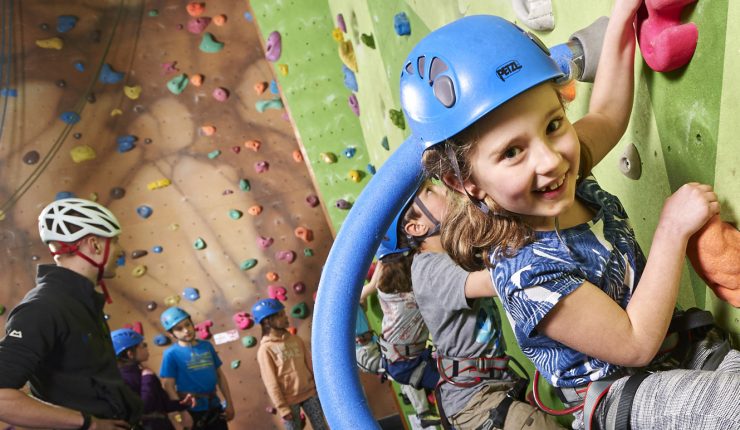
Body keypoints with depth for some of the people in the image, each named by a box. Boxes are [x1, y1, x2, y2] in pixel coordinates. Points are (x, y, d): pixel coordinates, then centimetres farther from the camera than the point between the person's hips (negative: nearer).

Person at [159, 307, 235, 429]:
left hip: (214, 407, 5)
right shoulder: (171, 354, -10)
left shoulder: (206, 346, 5)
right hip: (192, 411, -5)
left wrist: (229, 403, 9)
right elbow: (168, 387, -11)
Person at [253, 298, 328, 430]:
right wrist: (282, 408, -12)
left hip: (310, 393, 5)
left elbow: (309, 365, 9)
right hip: (289, 400, -4)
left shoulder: (295, 339, 3)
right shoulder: (265, 349, -12)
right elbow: (271, 383, -12)